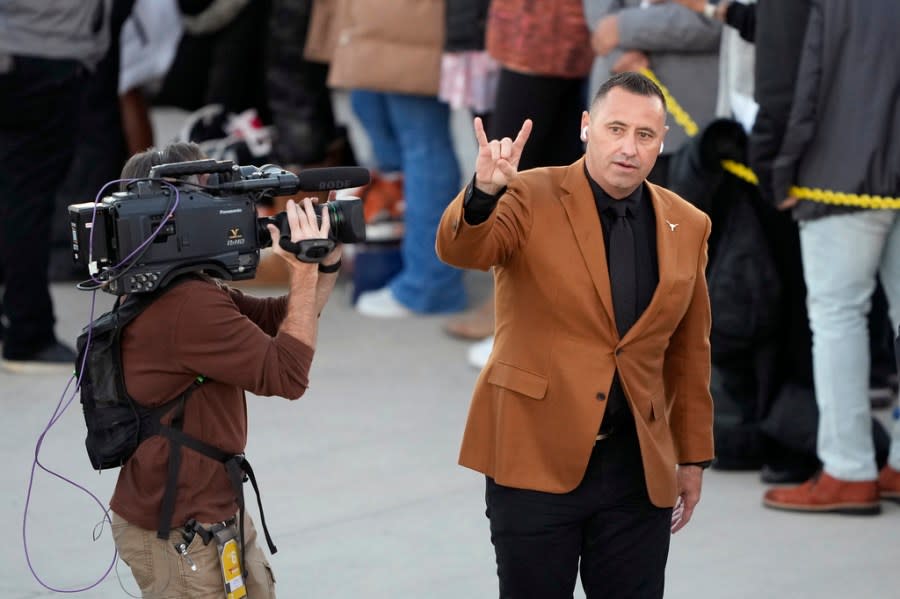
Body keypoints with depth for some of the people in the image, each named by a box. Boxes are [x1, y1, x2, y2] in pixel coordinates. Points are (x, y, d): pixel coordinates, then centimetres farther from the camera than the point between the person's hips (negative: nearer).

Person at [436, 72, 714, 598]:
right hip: (536, 456, -3)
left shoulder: (687, 227, 7)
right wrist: (484, 192, -42)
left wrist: (693, 455, 15)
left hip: (639, 468, 3)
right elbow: (460, 251, -22)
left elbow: (690, 352, 14)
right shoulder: (532, 198, -4)